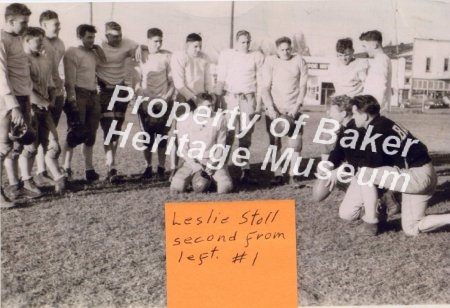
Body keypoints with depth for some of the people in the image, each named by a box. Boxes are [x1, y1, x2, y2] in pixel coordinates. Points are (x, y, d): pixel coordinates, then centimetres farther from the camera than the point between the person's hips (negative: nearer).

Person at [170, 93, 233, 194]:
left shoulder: (219, 120, 1)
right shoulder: (184, 121, -2)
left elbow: (221, 146, 4)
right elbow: (183, 148, -1)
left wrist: (212, 163, -10)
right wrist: (193, 164, -15)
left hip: (213, 161, 0)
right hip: (191, 161, 0)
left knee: (225, 187, -23)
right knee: (176, 188, -20)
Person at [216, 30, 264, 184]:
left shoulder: (257, 57, 9)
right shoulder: (226, 55, 8)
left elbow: (260, 82, 10)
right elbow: (220, 77, 7)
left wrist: (258, 103, 5)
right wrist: (216, 96, -5)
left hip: (248, 98, 1)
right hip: (230, 97, -1)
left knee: (246, 136, -1)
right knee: (227, 134, -7)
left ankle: (245, 170, 0)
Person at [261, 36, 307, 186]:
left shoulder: (299, 61, 3)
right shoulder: (270, 62, 1)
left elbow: (303, 86, 3)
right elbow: (265, 87, -1)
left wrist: (297, 106, -7)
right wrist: (270, 108, -11)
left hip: (293, 109, 0)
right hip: (274, 109, 0)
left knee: (295, 143, -4)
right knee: (274, 143, 2)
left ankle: (292, 176, 3)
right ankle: (278, 175, 10)